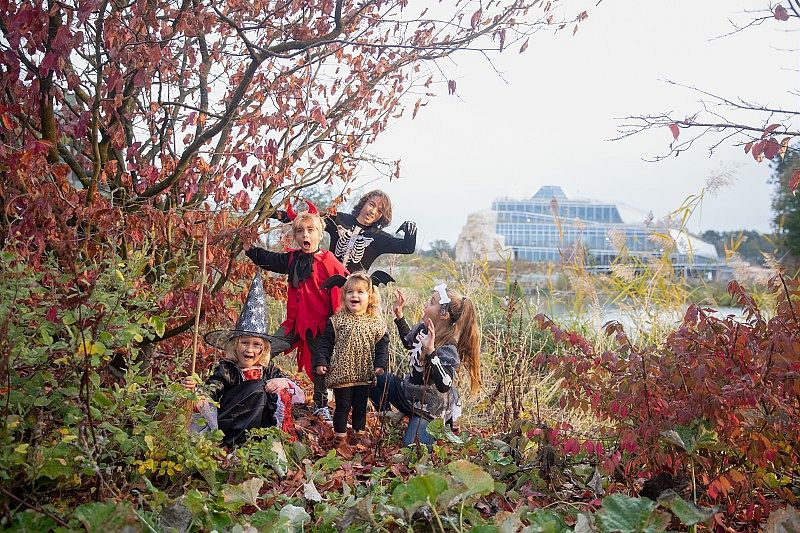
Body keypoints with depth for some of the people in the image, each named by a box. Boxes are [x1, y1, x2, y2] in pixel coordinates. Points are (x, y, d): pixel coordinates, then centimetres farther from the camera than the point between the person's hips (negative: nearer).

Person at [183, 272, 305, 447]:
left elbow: (301, 396, 4)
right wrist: (195, 390, -43)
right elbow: (211, 390, -20)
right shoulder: (226, 369, -1)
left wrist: (284, 383, -16)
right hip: (229, 431, -3)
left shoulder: (269, 370, 8)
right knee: (256, 388, -24)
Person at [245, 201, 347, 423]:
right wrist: (248, 248, 8)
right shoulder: (292, 259, 5)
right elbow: (267, 259, 19)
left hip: (320, 323, -4)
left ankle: (321, 406, 26)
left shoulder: (328, 261, -11)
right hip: (295, 321, 5)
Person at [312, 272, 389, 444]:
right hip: (341, 372, -2)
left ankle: (360, 432, 33)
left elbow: (383, 345, 2)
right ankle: (340, 436, 20)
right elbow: (325, 342, -3)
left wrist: (381, 364, -8)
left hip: (365, 375, 3)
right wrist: (320, 361, -11)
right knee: (343, 406, 5)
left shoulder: (376, 323, -1)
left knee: (361, 405, 16)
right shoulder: (337, 320, -6)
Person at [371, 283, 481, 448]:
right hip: (410, 394, 8)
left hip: (429, 409, -7)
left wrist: (430, 351, -51)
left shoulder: (448, 348, -31)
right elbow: (409, 342, 17)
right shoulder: (423, 328, -8)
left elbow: (444, 386, -42)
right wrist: (399, 314, 5)